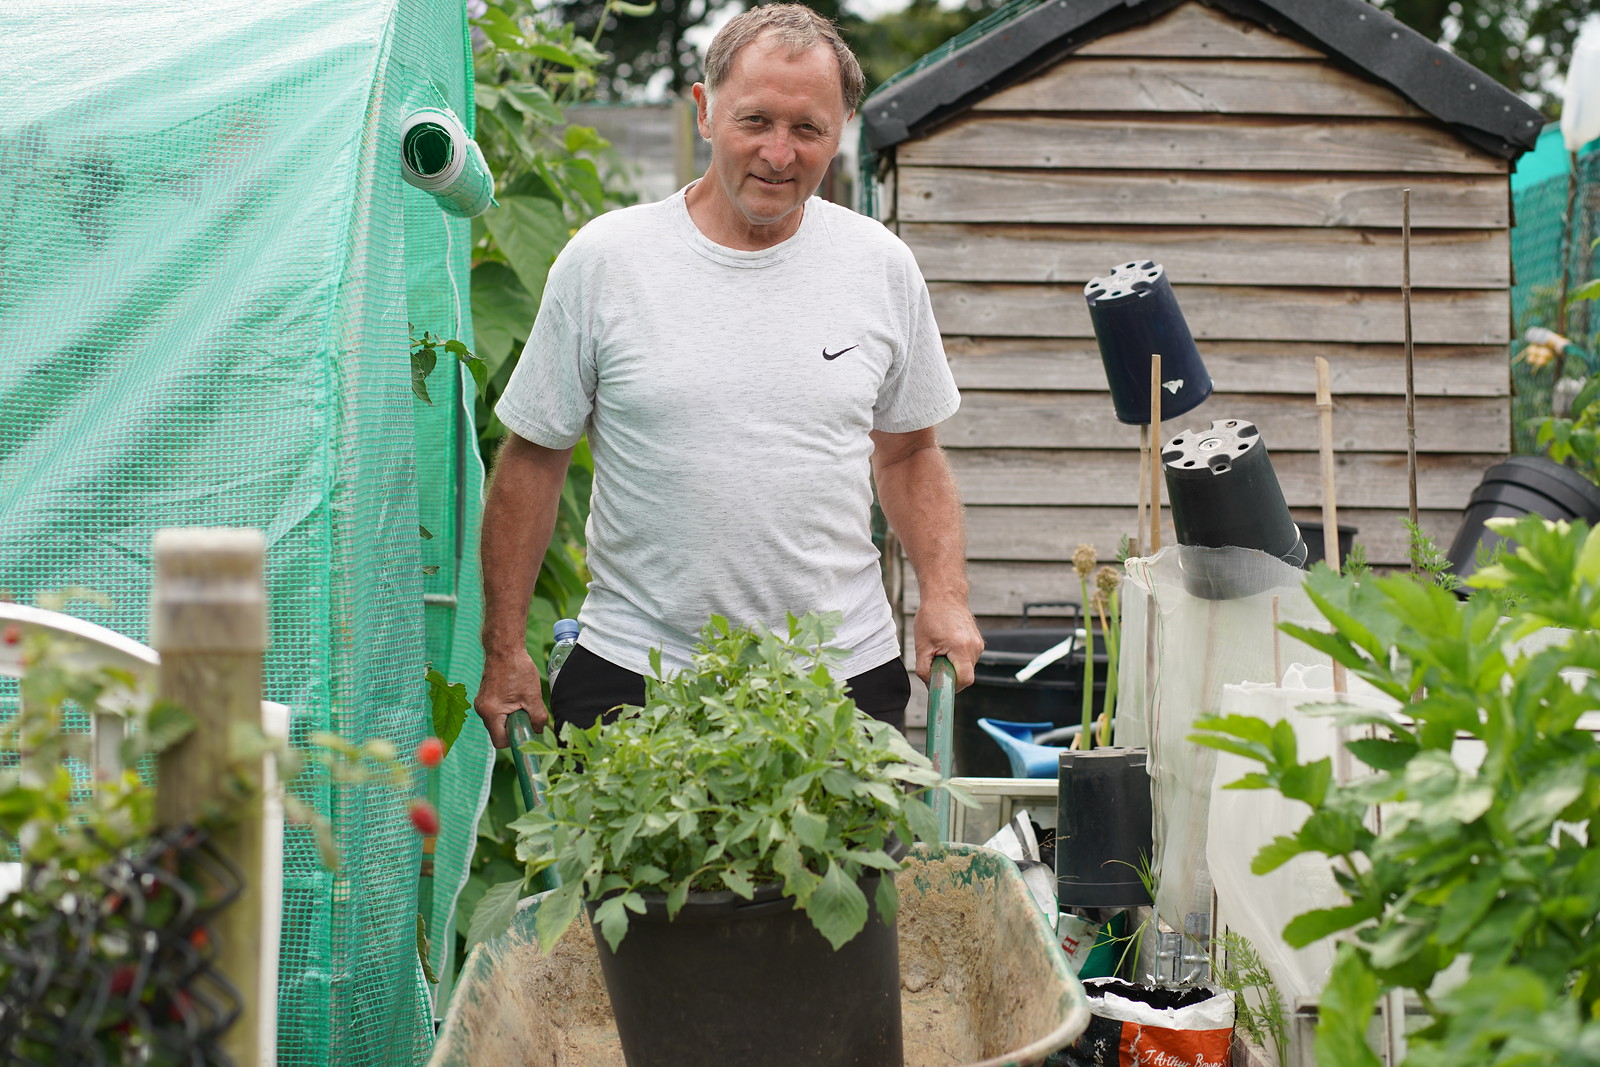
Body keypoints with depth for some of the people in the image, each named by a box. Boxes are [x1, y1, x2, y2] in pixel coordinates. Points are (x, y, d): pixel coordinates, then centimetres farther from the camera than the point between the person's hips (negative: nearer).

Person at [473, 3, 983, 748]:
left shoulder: (883, 268, 5)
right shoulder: (603, 261, -2)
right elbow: (533, 458, 4)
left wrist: (944, 595, 1)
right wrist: (505, 650, 2)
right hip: (631, 679, -1)